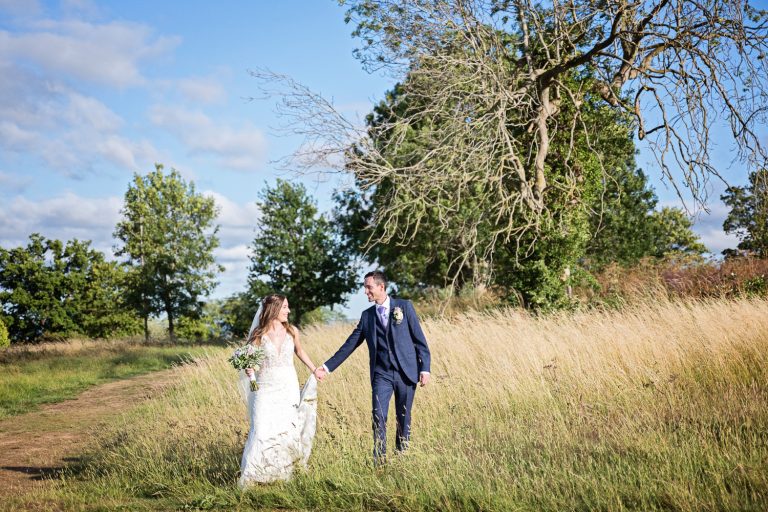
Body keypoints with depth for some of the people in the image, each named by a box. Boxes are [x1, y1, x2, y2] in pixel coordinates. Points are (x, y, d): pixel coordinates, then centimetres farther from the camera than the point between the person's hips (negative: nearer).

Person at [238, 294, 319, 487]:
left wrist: (314, 370, 22)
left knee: (288, 430, 4)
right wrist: (249, 370, -22)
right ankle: (248, 475, 0)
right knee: (262, 431, -8)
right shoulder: (259, 335, -6)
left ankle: (284, 471, 19)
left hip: (288, 389, 3)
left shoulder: (292, 332, 2)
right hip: (266, 389, -3)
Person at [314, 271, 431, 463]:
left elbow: (419, 338, 0)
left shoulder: (404, 306, 1)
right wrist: (328, 366, 4)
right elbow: (349, 345, 10)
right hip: (381, 375, 2)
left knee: (404, 419, 7)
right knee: (379, 418, -9)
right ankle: (380, 464, -4)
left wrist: (425, 368, -7)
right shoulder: (367, 315, 9)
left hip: (406, 373, -2)